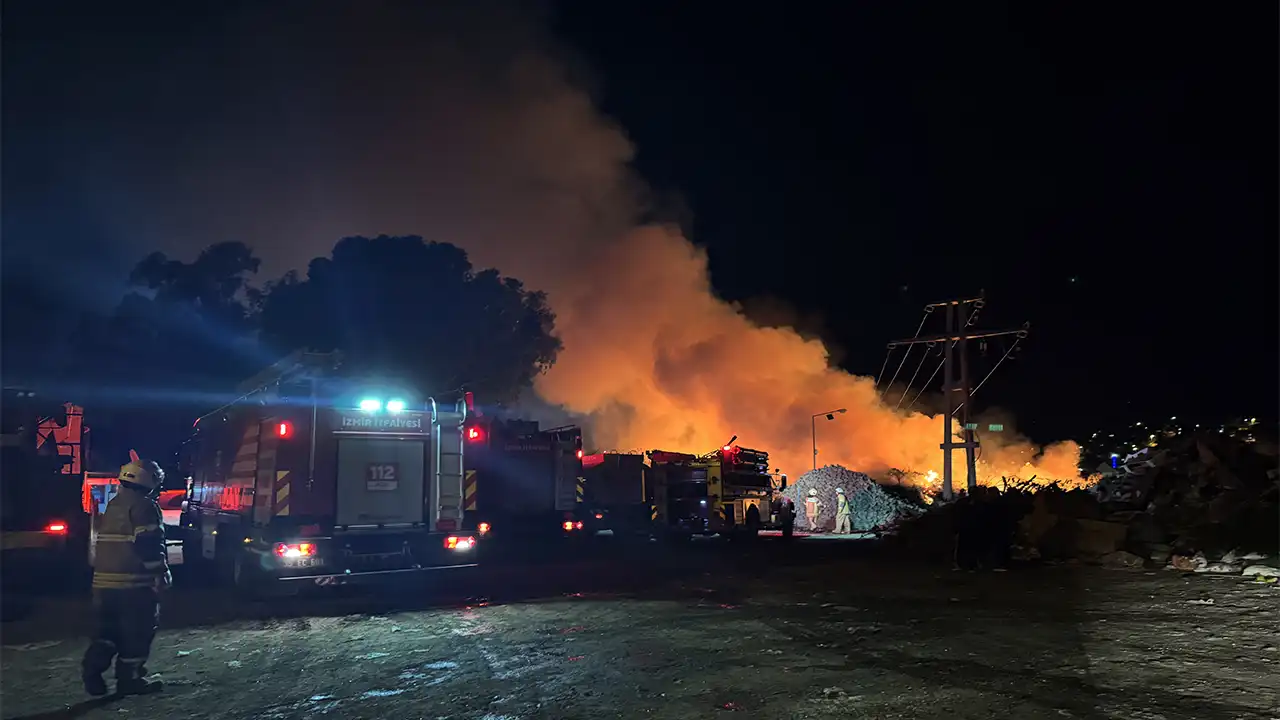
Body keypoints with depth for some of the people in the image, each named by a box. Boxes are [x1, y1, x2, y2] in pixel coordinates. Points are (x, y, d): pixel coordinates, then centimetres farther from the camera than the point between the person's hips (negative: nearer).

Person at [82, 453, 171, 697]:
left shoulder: (113, 506, 17)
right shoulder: (144, 506, -12)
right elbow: (150, 545, -18)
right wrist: (161, 575, -12)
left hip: (105, 579, 8)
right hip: (135, 582, -8)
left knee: (108, 628, 16)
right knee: (137, 631, 1)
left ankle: (93, 664, -3)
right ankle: (129, 678, 5)